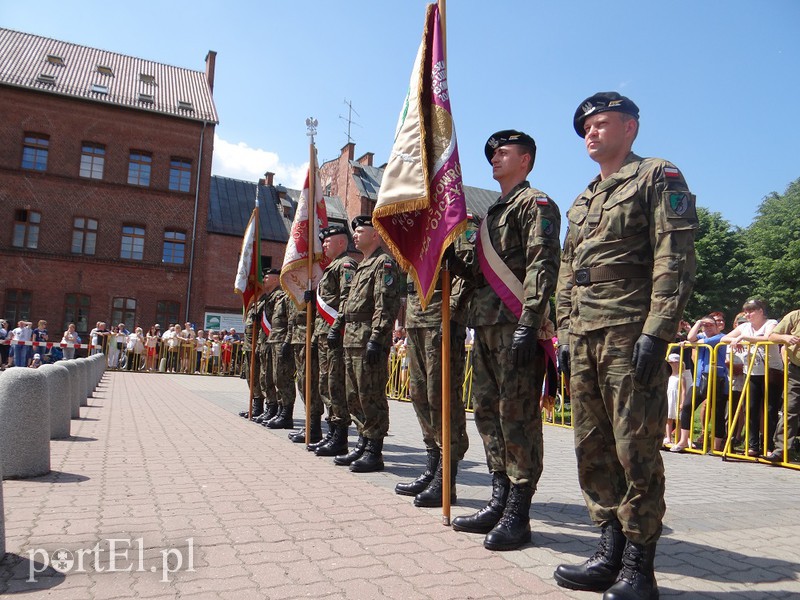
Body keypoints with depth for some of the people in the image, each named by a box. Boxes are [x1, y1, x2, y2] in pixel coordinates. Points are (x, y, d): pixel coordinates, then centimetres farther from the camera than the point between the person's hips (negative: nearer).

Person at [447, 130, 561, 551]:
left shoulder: (536, 203, -1)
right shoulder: (493, 212, 26)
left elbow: (542, 267, -14)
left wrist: (528, 324, -23)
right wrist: (454, 262, 10)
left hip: (515, 327, -9)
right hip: (486, 326, 9)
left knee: (517, 416, -6)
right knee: (488, 413, 10)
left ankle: (517, 515, 3)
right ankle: (499, 502, 21)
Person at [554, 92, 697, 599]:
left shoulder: (658, 177, 2)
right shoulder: (584, 201, 24)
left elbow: (676, 260, -9)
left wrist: (656, 332, -18)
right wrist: (565, 334, 15)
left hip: (631, 335, -7)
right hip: (584, 339, 8)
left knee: (636, 450, -3)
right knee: (593, 449, 9)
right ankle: (610, 553, 20)